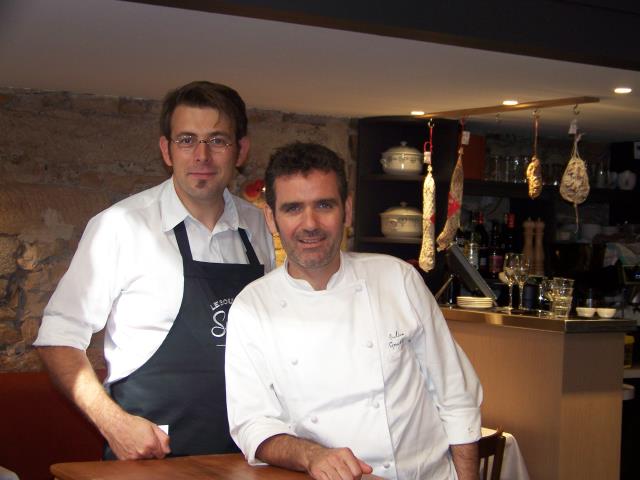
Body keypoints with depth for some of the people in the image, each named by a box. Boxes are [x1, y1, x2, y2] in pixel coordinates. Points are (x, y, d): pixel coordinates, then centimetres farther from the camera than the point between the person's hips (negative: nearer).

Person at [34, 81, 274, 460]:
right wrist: (114, 423, -17)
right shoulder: (121, 225, -10)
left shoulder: (256, 226, 3)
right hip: (149, 454, -4)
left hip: (241, 454, 4)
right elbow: (59, 336, -7)